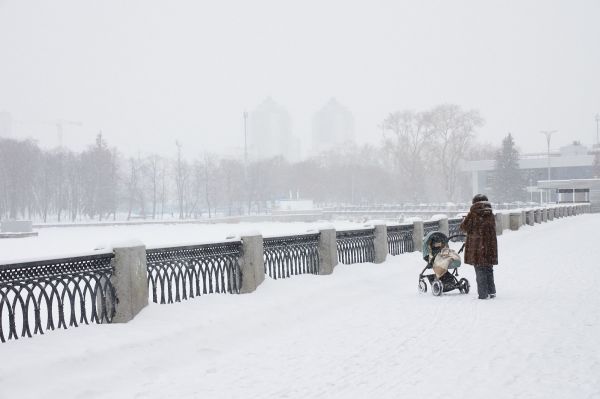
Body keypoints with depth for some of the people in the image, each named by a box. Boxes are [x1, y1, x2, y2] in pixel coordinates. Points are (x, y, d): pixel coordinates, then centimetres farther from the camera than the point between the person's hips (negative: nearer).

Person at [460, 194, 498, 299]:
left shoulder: (473, 215, -11)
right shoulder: (490, 215, 4)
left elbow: (464, 227, -2)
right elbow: (492, 230, 13)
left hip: (477, 248, -5)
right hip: (490, 248, 5)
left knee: (480, 271, 1)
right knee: (488, 270, 16)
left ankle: (483, 294, 1)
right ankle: (491, 292, 21)